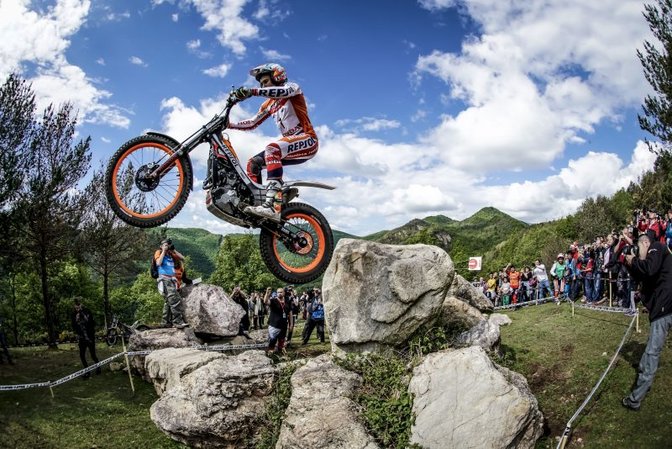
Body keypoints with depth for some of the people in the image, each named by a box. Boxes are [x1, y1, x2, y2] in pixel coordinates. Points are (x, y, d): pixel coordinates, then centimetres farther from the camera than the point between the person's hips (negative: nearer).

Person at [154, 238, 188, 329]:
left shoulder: (171, 254, 18)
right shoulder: (158, 252, 3)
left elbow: (182, 258, 15)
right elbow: (158, 263, -15)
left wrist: (174, 250, 9)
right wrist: (163, 251, -8)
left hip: (172, 280, 7)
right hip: (164, 279, -7)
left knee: (168, 301, 10)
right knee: (175, 300, -20)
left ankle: (165, 322, 17)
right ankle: (178, 322, -23)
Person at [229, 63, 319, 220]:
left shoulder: (292, 87, 2)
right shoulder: (268, 104, 23)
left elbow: (282, 91, -23)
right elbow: (252, 123, 19)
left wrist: (252, 91, -35)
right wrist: (230, 125, 3)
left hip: (307, 139, -8)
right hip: (289, 143, 8)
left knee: (272, 149, -34)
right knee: (253, 163, 0)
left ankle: (273, 205, -48)